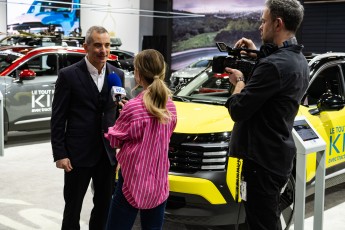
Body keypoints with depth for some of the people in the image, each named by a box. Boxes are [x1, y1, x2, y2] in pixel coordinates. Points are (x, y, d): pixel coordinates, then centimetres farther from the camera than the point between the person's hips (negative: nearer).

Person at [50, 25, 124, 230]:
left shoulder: (118, 75, 4)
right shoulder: (69, 75, -7)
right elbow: (58, 119, -6)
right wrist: (60, 154, -10)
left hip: (108, 153, 4)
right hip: (78, 154, -4)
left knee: (104, 205, 16)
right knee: (73, 206, 11)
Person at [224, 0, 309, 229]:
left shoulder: (274, 64, -23)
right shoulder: (299, 61, 9)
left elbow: (237, 110, -22)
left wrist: (239, 81, -2)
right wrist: (257, 54, 12)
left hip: (262, 161, -10)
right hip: (278, 156, 10)